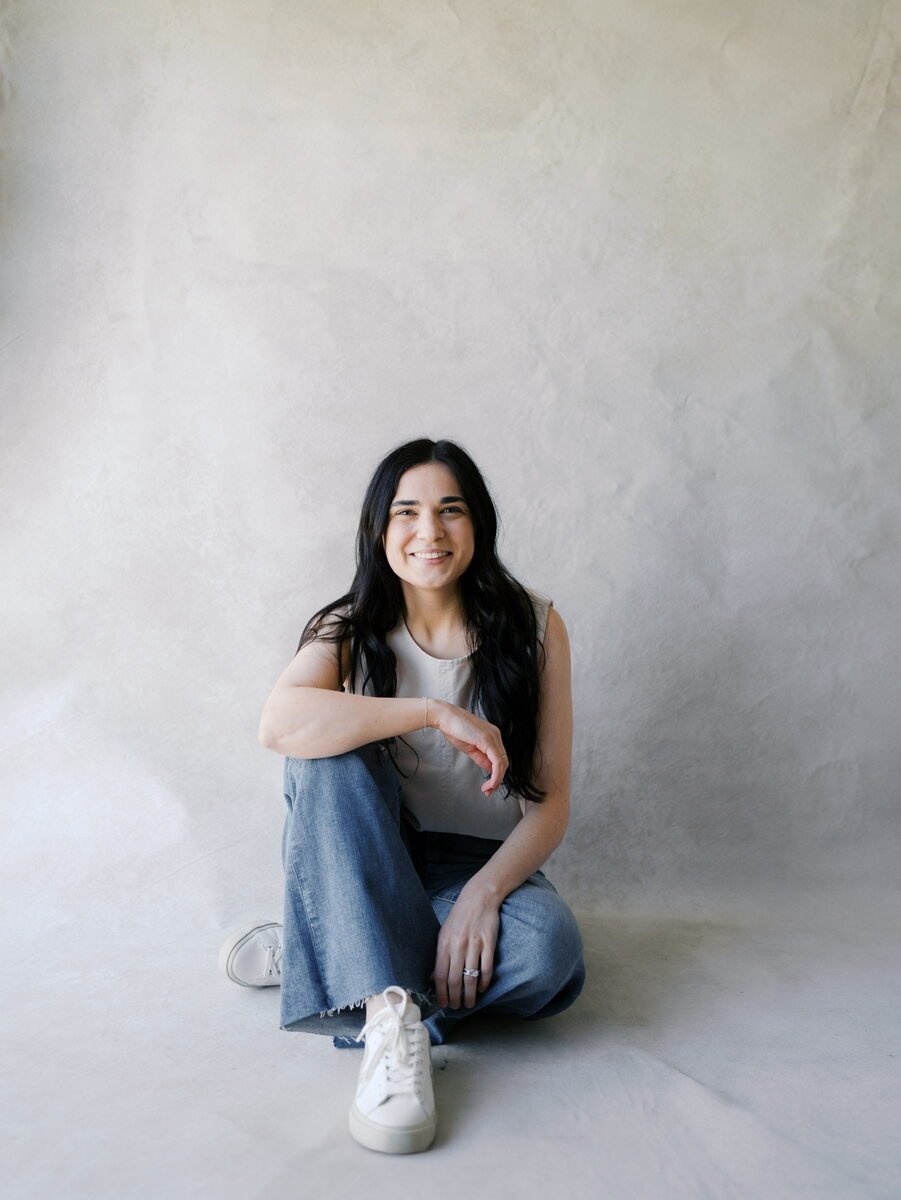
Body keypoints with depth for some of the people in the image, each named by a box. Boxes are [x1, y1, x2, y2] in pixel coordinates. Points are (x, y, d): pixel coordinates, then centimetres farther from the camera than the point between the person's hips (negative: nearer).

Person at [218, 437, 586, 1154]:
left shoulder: (533, 627, -5)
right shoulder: (350, 631, -4)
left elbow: (550, 805, -8)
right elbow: (280, 724, -28)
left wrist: (482, 892, -26)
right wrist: (435, 712, -34)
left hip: (476, 863, 0)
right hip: (362, 866, 0)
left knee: (548, 949, -33)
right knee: (334, 753, -30)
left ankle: (306, 952, -16)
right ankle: (393, 1016, -36)